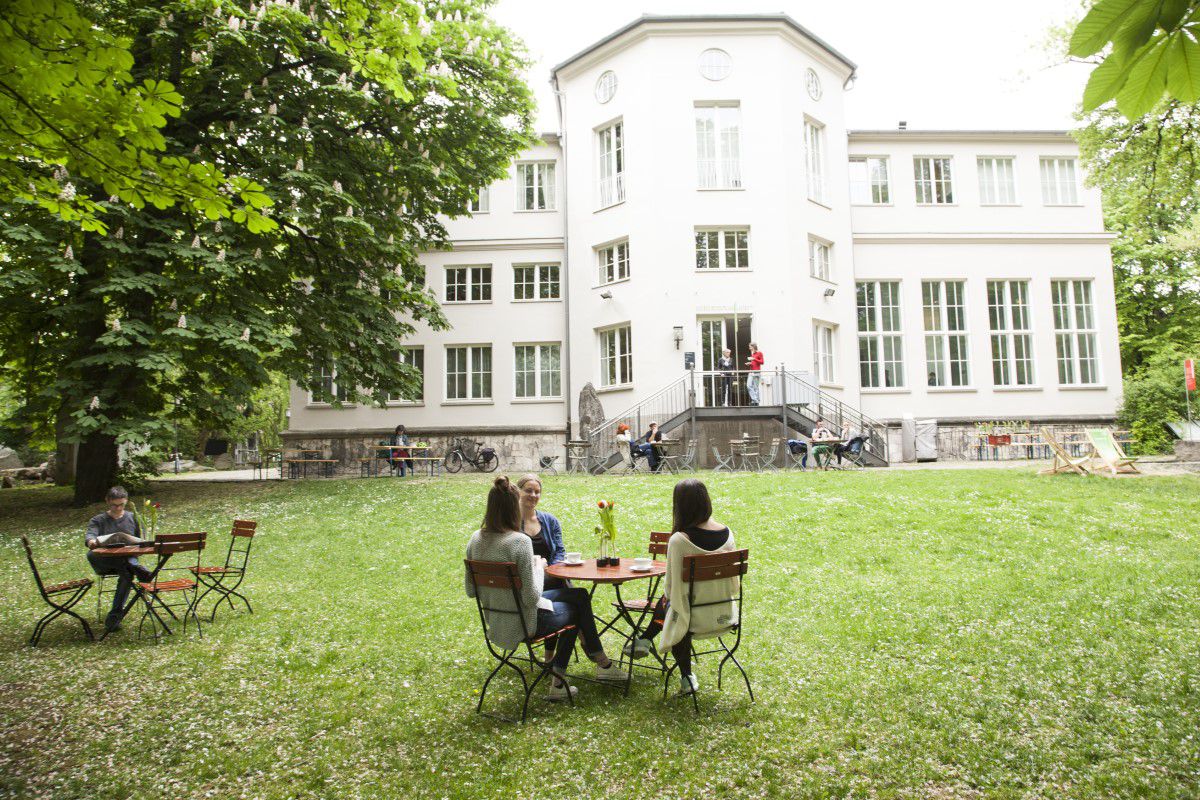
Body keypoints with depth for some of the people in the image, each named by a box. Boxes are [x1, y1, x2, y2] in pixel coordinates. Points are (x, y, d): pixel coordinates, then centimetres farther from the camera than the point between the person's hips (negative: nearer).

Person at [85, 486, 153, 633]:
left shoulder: (133, 518, 16)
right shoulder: (98, 520, 13)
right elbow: (89, 534, -9)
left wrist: (135, 542, -10)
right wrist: (91, 541, -34)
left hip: (128, 558, 0)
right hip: (104, 562, 1)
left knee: (127, 573, -36)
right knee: (91, 555, -35)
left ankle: (115, 614, -31)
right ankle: (134, 567, -50)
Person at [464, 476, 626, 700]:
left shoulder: (475, 539, -4)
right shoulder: (519, 541, -26)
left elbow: (470, 591, 3)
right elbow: (531, 598, -23)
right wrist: (539, 567, -7)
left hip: (496, 624, 7)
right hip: (523, 625, -7)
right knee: (577, 607, 21)